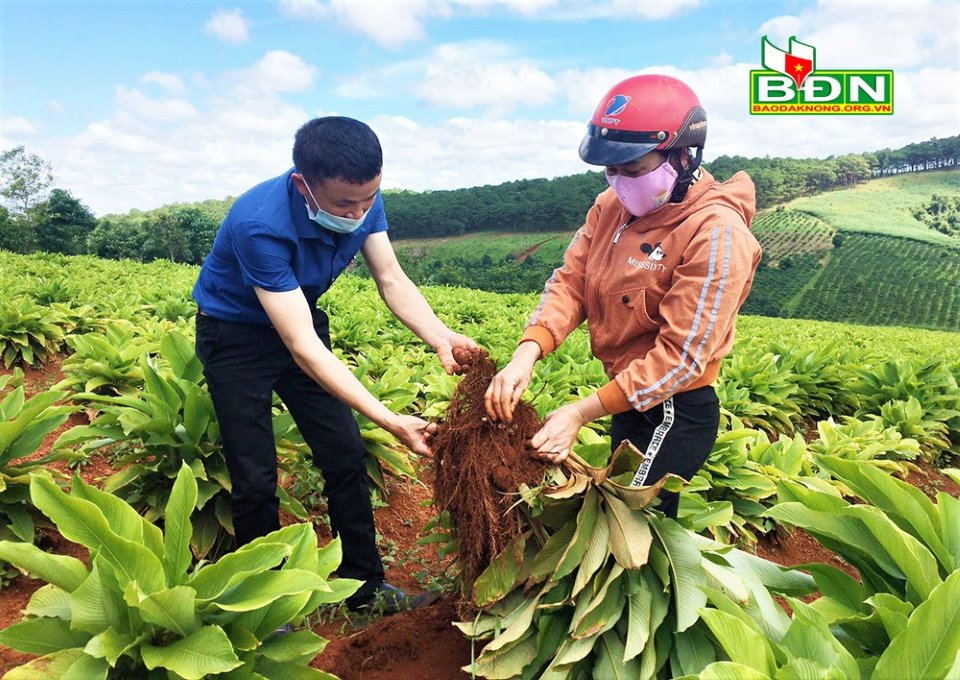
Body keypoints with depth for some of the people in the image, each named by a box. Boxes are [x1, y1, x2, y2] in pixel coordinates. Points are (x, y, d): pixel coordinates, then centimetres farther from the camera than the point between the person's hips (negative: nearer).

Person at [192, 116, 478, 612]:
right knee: (255, 479, -4)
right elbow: (301, 345, -40)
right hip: (235, 336, -5)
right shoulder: (260, 226, -38)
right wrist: (390, 421, -46)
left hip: (301, 318, 6)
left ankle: (365, 586, 22)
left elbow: (391, 279, -15)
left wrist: (440, 337, -35)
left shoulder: (361, 199, -19)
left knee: (346, 458, 5)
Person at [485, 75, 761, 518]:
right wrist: (527, 353, -26)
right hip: (629, 397, 8)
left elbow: (681, 355, -26)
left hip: (674, 415, -7)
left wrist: (581, 413, -27)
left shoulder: (716, 233, -23)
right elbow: (571, 281, -8)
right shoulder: (612, 206, -2)